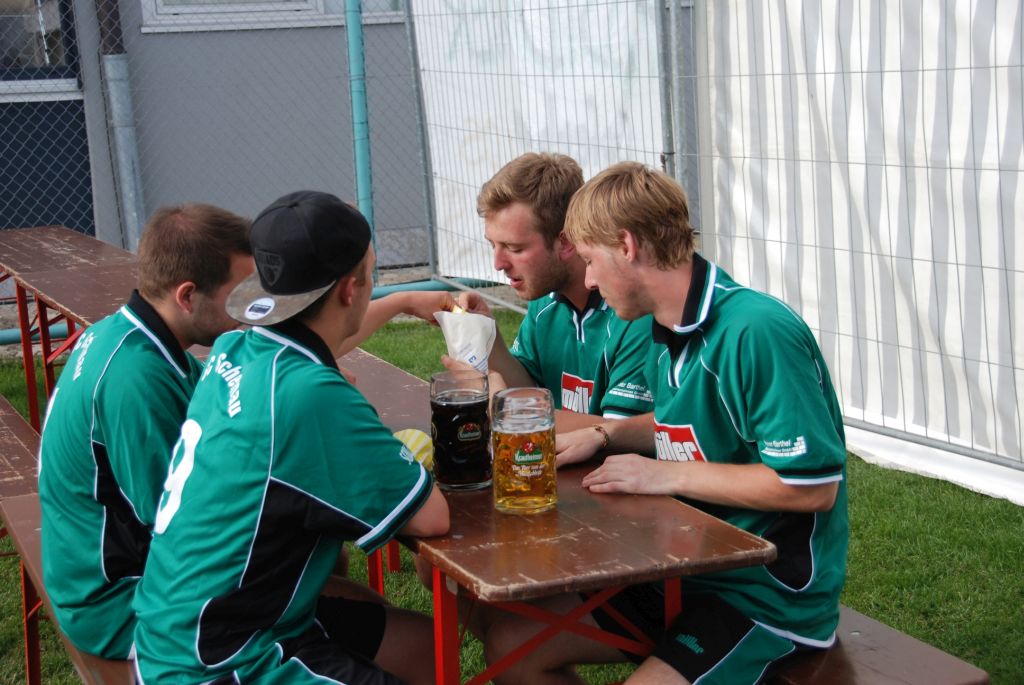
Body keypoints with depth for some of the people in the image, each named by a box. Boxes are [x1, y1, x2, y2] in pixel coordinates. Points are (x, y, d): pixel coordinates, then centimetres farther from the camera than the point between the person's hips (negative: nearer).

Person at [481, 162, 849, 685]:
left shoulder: (756, 333, -24)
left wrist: (669, 474, -20)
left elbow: (815, 486, -26)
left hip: (768, 596, -8)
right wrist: (603, 435, 5)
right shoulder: (666, 334, 6)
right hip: (682, 572, 9)